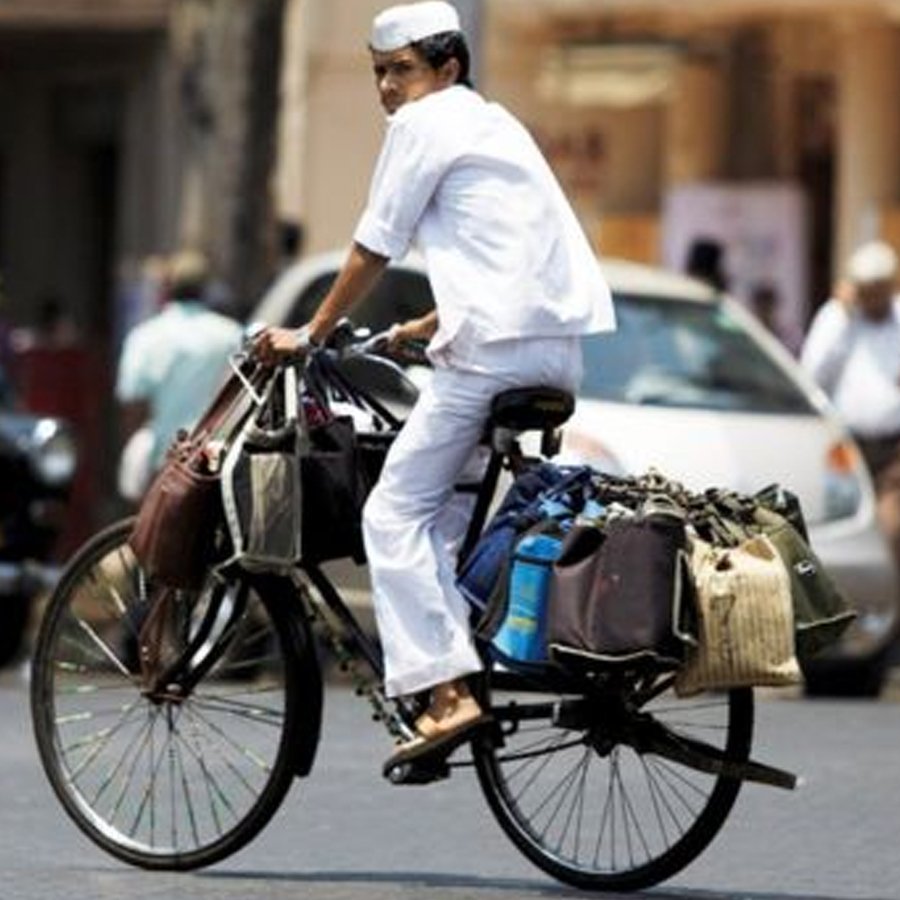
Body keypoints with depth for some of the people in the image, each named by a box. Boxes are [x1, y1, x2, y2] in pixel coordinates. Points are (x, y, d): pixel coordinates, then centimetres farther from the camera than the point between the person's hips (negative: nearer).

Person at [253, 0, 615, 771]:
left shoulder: (425, 123, 2)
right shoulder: (494, 124, 28)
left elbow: (374, 248, 2)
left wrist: (311, 334, 12)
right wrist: (426, 328, 40)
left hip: (495, 345, -9)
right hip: (562, 345, 9)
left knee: (396, 511, -6)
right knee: (448, 505, 19)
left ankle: (447, 692, -18)